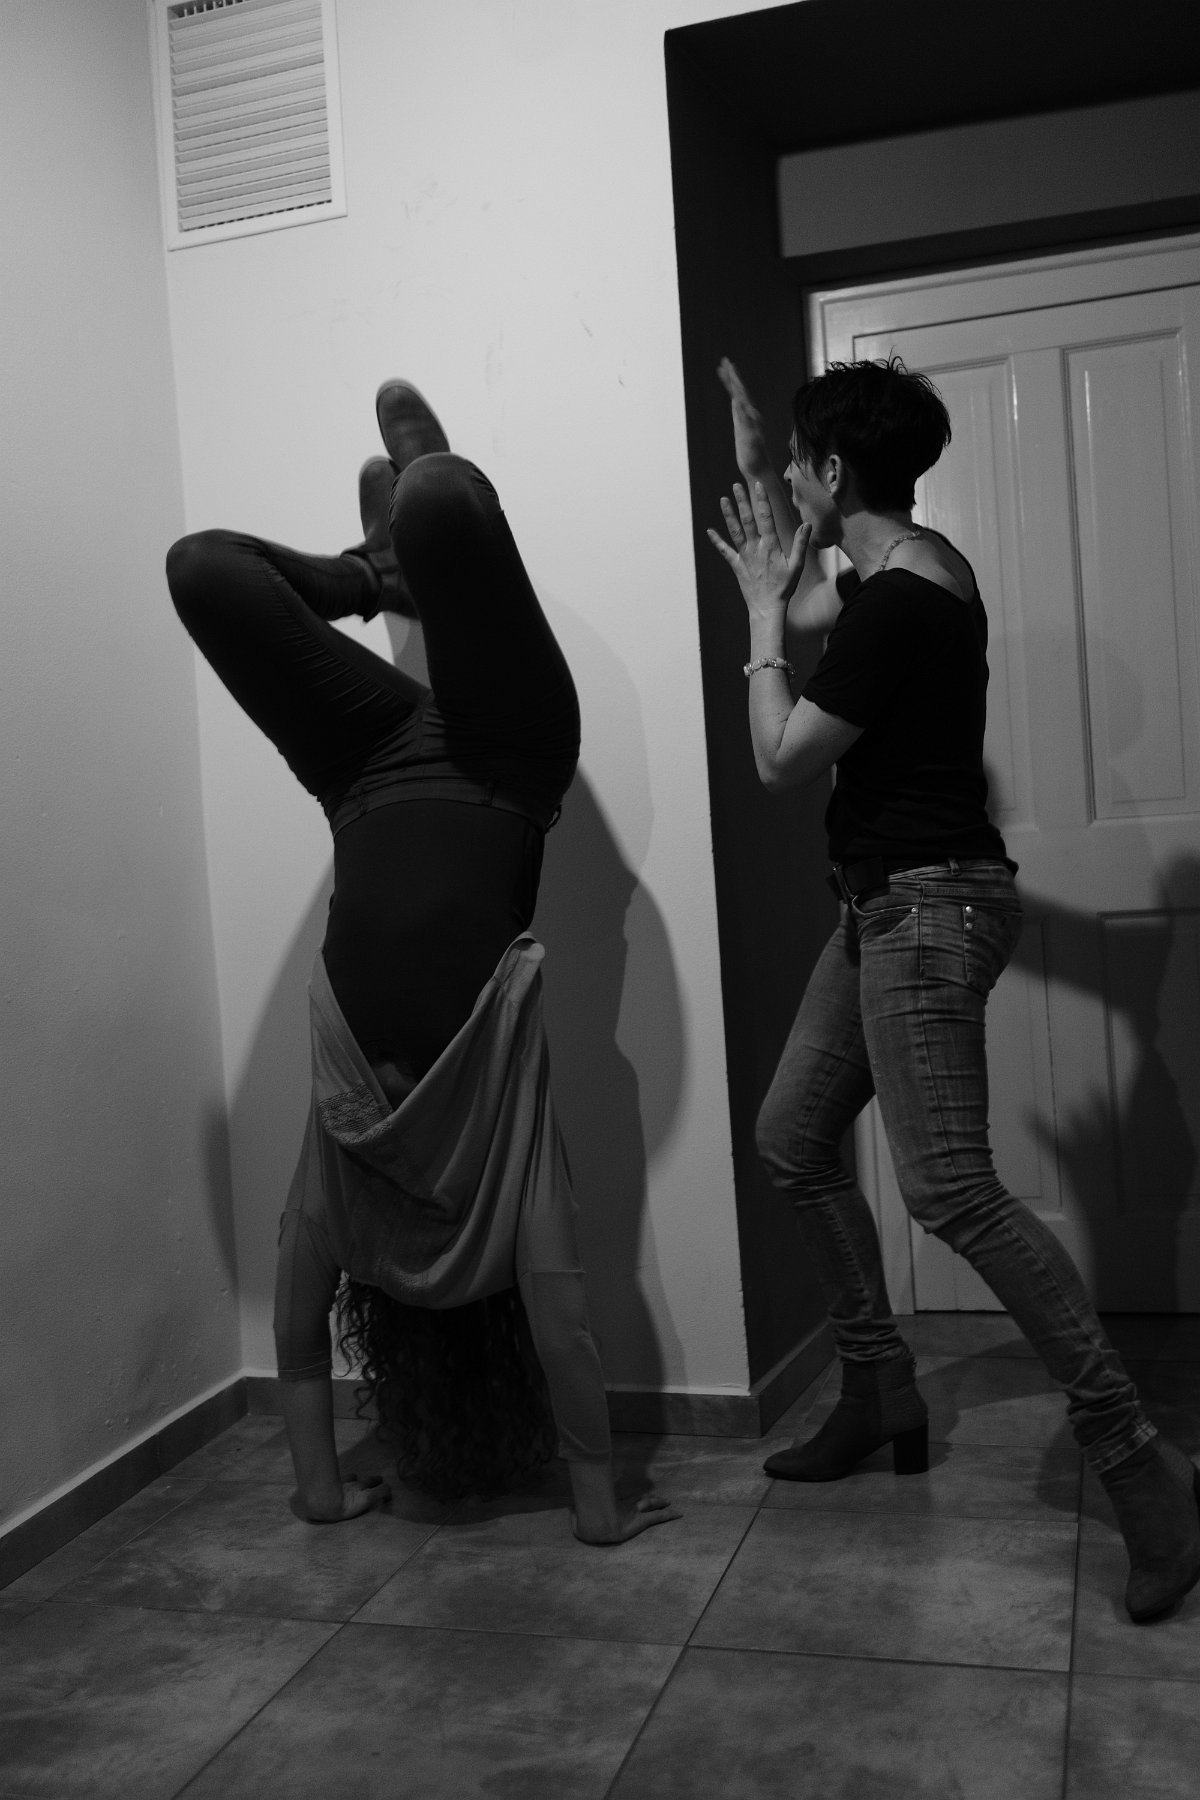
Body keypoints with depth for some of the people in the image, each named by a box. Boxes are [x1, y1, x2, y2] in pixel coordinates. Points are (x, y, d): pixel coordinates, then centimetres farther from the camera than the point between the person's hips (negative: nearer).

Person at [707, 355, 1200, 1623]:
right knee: (792, 1140, 13)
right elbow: (808, 606, 30)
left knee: (950, 1188, -17)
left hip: (927, 906, -10)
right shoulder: (915, 567, 11)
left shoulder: (895, 603, -19)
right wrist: (749, 466, 29)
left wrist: (763, 610, -5)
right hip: (891, 906, 10)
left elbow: (781, 758, -15)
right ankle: (882, 1395, 23)